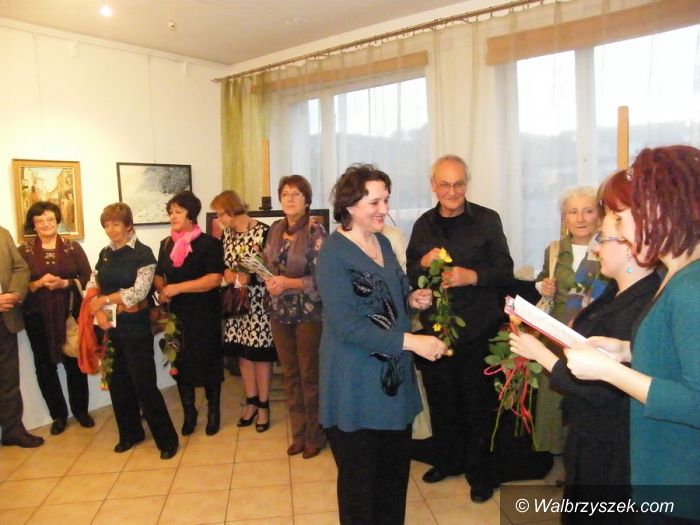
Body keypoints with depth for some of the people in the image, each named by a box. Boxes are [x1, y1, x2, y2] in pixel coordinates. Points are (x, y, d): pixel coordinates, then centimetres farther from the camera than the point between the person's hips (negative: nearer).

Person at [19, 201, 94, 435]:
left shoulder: (73, 247, 3)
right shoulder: (24, 251, 2)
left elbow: (88, 278, -1)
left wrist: (65, 283, -16)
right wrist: (38, 283, -18)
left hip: (70, 314, 0)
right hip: (38, 317, 1)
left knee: (75, 362, 7)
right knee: (45, 365, 10)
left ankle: (80, 410, 25)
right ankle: (58, 414, 26)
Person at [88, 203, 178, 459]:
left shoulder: (143, 253, -8)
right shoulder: (105, 253, 11)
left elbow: (139, 291, -17)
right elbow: (91, 287, 7)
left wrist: (104, 300, -10)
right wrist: (98, 311, -11)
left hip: (135, 328, -6)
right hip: (108, 327, 6)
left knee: (144, 383, -4)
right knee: (117, 382, 13)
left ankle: (166, 438, 8)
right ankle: (130, 432, 30)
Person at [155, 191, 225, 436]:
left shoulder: (209, 243, -9)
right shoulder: (166, 244, 9)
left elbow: (214, 279, -19)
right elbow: (159, 275, 16)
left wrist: (178, 288, -22)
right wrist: (161, 291, -7)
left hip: (205, 314, -5)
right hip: (177, 314, 5)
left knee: (208, 362, 6)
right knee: (181, 363, 10)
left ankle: (214, 412, 24)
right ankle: (189, 413, 26)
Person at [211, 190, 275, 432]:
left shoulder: (263, 231, -13)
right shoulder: (227, 234, 8)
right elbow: (224, 264, 14)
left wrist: (247, 278, -18)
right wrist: (228, 275, -6)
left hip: (258, 302, -6)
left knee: (260, 353, 4)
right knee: (242, 352, 12)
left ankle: (264, 405, 19)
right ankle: (251, 401, 27)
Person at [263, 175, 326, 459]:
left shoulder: (315, 231, -12)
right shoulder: (275, 230, 6)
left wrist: (289, 283, -25)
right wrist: (270, 281, -5)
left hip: (308, 312, -5)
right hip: (279, 311, 6)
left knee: (310, 375, 5)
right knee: (290, 374, 13)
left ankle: (314, 436, 24)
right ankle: (298, 434, 29)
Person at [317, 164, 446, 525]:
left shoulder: (383, 242, 8)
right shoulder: (334, 253, -16)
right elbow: (347, 324, -23)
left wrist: (412, 299, -1)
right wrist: (410, 341, -27)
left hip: (395, 377, 7)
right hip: (356, 386, -7)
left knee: (396, 471, 19)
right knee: (360, 478, 10)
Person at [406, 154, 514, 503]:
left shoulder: (487, 220, -4)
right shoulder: (423, 225, 6)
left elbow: (505, 270, -5)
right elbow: (409, 275, 9)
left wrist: (472, 276, -22)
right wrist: (424, 263, -12)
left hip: (477, 329, -3)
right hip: (434, 327, 4)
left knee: (479, 402, 7)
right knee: (440, 399, 15)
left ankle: (482, 473, 27)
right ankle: (447, 460, 37)